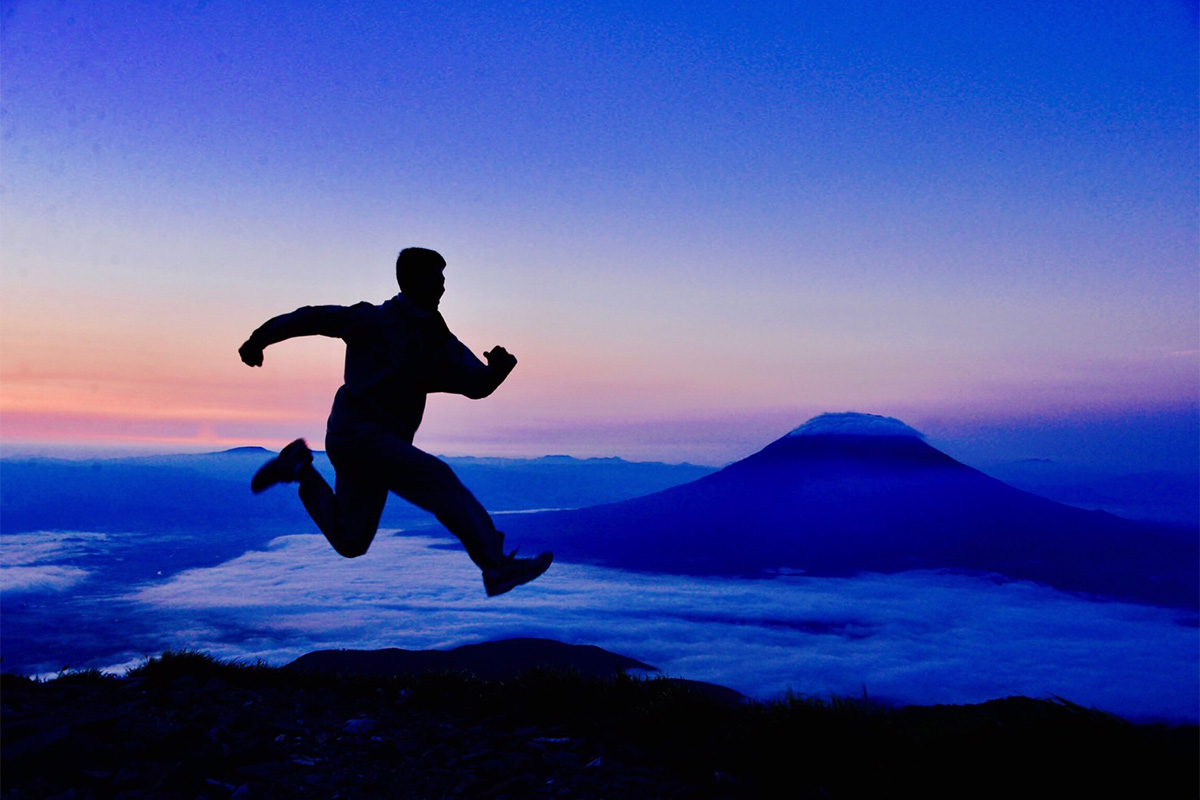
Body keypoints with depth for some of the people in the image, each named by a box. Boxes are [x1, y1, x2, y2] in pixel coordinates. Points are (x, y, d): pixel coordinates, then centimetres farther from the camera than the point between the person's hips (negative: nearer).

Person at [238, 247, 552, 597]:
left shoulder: (439, 342, 12)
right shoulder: (374, 320, -6)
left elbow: (476, 384, 2)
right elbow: (311, 317, 0)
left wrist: (498, 368, -20)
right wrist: (259, 339, 4)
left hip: (383, 442, 8)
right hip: (358, 433, -8)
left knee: (350, 543, 13)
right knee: (439, 479, -22)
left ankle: (300, 468, 27)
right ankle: (497, 568, -22)